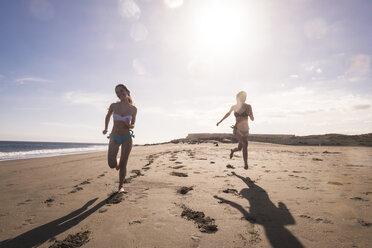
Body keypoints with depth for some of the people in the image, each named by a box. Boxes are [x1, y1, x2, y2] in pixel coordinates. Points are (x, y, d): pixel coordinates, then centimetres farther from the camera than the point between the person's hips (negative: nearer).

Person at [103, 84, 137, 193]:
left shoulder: (133, 109, -4)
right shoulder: (113, 105, -5)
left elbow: (132, 125, 6)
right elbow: (108, 116, 17)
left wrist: (129, 125, -17)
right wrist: (106, 129, 25)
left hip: (127, 138, -1)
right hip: (114, 138, 1)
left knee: (123, 165, -6)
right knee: (112, 165, -11)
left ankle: (121, 186, 17)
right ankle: (117, 161, 26)